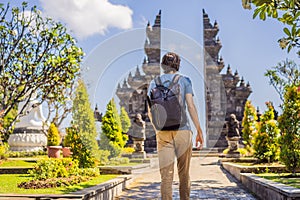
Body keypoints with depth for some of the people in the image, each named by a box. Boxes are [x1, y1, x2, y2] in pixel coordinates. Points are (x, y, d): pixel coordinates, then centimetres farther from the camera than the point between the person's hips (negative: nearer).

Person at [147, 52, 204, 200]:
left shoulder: (154, 83, 11)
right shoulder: (184, 80, 5)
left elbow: (150, 111, 9)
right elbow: (191, 106, -4)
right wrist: (199, 131, 0)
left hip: (163, 132, 1)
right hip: (182, 130, -1)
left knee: (166, 176, -2)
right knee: (184, 173, 12)